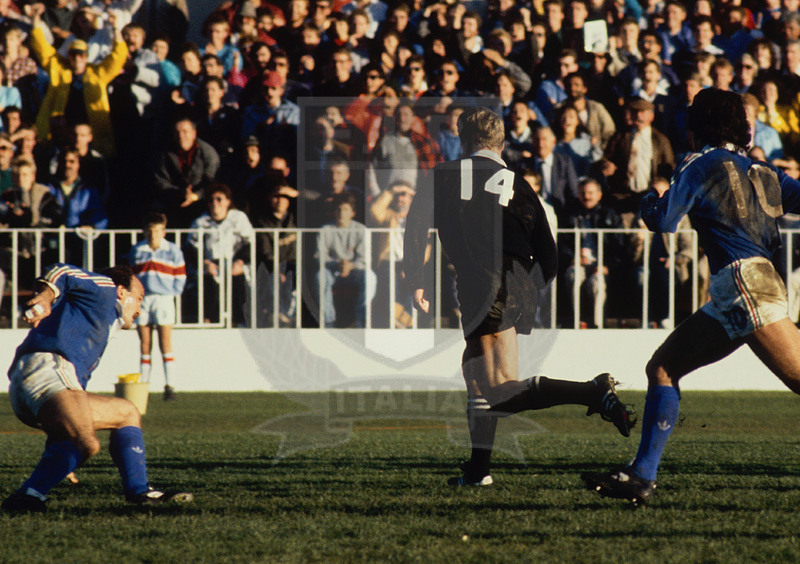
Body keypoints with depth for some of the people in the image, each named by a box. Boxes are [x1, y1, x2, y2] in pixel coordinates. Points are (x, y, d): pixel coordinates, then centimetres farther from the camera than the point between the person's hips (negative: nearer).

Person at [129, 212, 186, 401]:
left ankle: (169, 386, -8)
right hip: (142, 300, 2)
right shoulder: (136, 251, 8)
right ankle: (143, 384, 7)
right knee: (144, 345, 4)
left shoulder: (173, 251, 3)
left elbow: (180, 278, 7)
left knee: (165, 343, -7)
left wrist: (172, 292, -3)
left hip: (163, 299, -2)